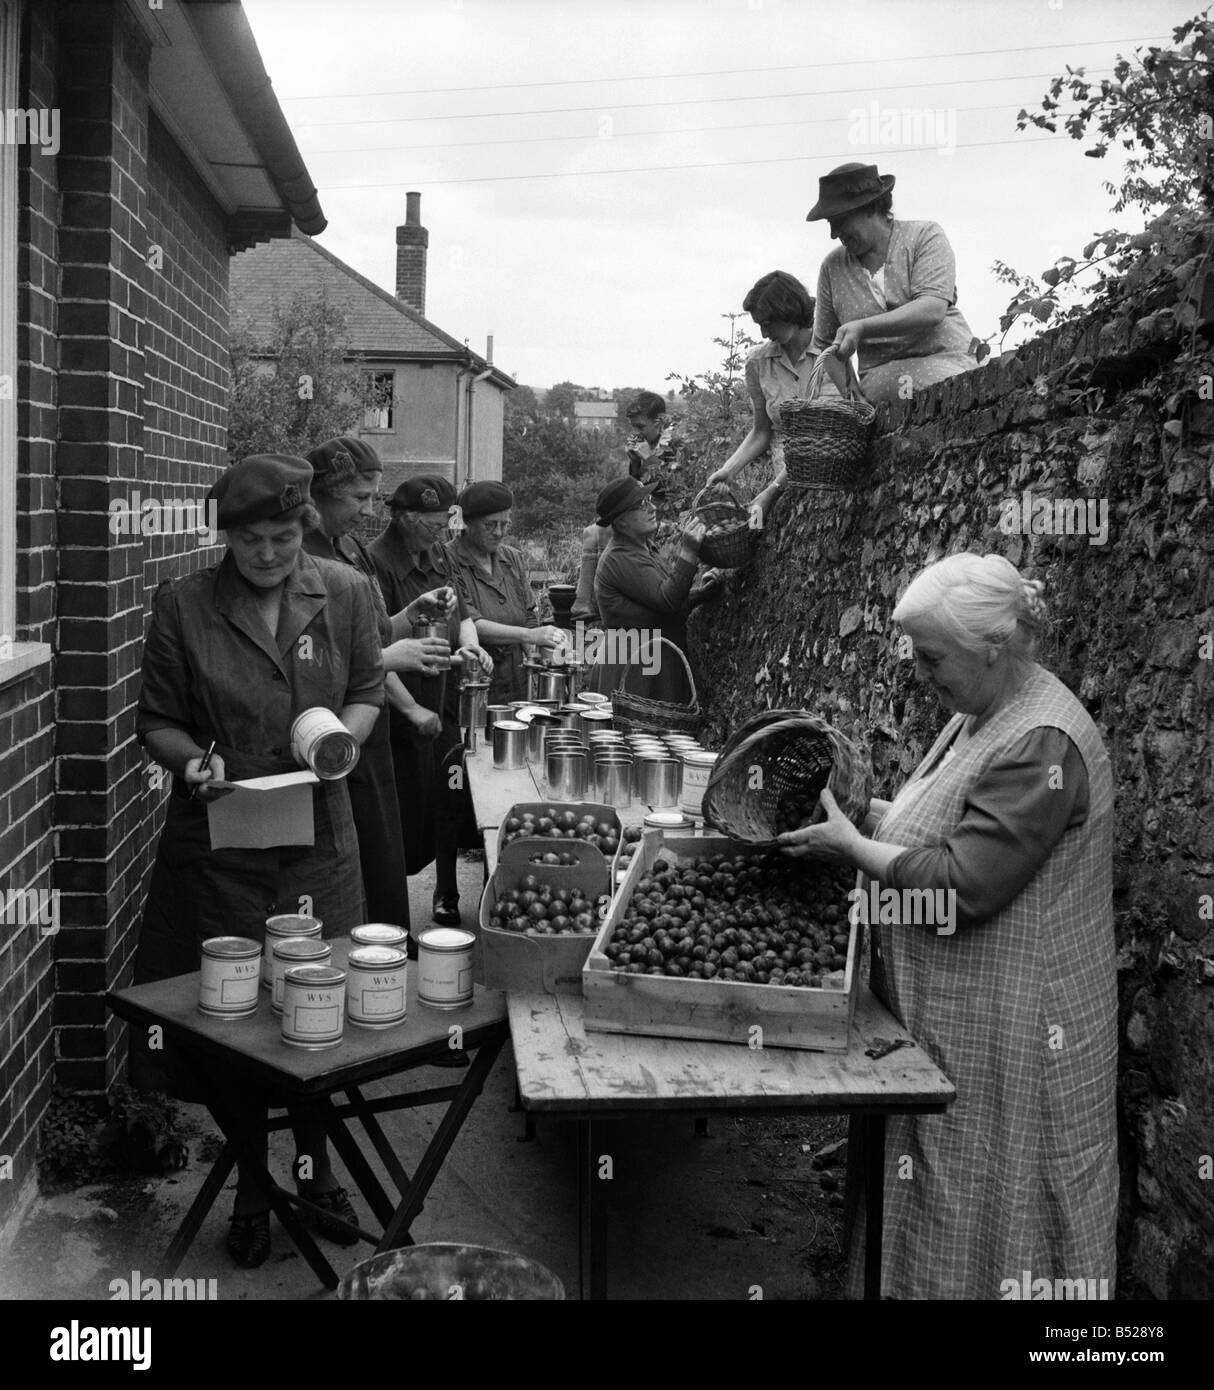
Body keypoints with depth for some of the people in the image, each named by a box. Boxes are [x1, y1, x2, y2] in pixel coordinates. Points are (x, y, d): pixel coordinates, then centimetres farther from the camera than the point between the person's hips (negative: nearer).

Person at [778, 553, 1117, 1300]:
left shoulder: (1042, 744, -23)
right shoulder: (982, 717, 7)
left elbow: (962, 885, -26)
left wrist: (851, 844, -16)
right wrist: (862, 809, 5)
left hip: (1005, 1029, -9)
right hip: (946, 1007, 9)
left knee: (985, 1211, 6)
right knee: (928, 1190, 19)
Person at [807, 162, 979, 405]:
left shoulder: (926, 236, 3)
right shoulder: (832, 267, 13)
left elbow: (932, 310, -14)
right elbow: (823, 347, 19)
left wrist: (862, 327, -24)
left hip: (946, 360, -1)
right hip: (878, 375, 1)